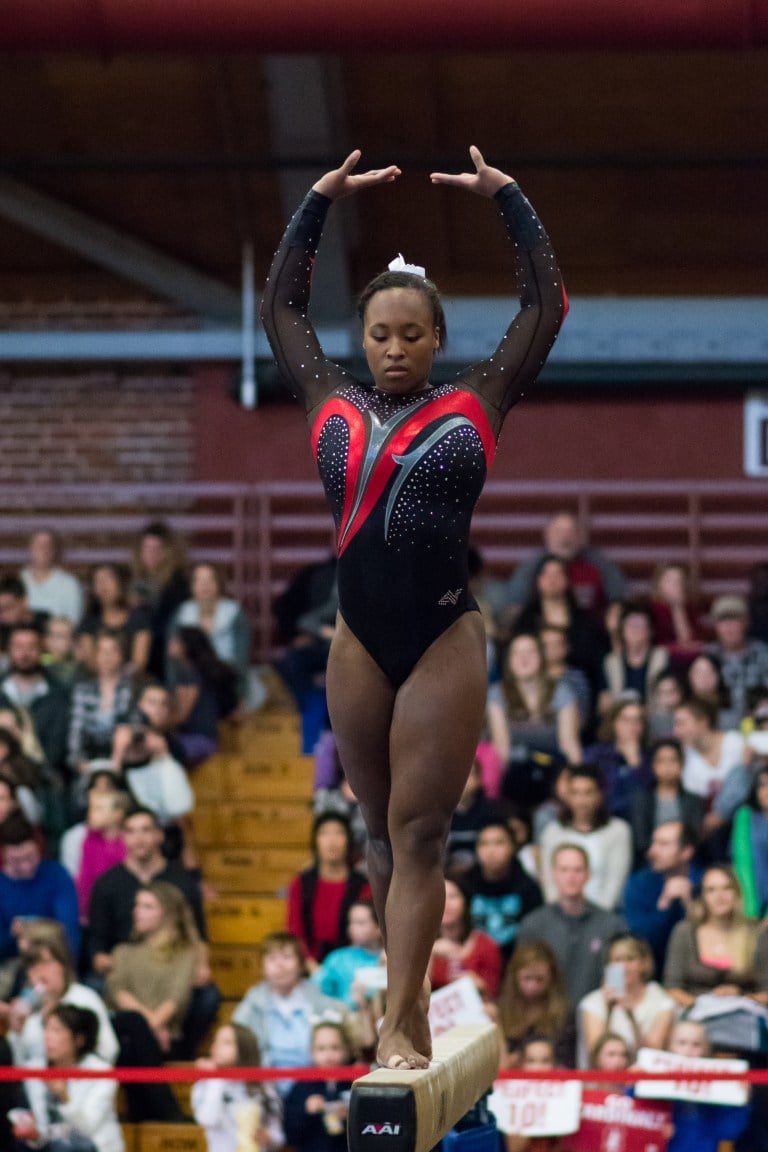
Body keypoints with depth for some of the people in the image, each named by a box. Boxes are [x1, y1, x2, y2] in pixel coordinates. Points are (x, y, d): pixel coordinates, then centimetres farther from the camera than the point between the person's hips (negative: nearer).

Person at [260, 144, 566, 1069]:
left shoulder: (474, 406, 2)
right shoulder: (333, 405, 8)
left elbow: (544, 305, 4)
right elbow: (279, 307, 15)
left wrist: (506, 197, 4)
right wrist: (320, 200, 12)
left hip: (445, 643, -3)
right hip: (359, 643, 3)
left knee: (418, 833, -6)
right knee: (383, 832, 10)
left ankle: (398, 1024, -9)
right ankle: (408, 994, 20)